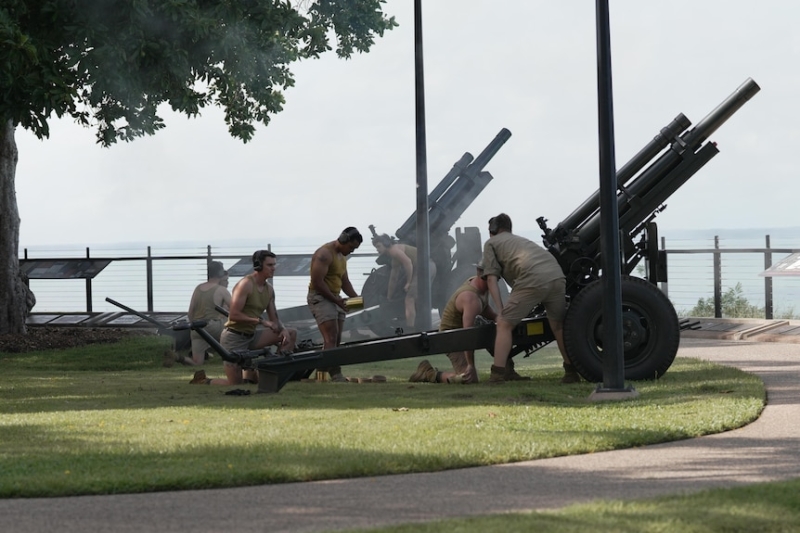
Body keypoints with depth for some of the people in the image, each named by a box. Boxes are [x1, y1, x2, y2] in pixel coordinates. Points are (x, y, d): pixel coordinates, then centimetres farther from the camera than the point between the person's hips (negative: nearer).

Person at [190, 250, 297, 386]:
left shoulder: (269, 290, 8)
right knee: (235, 385, -11)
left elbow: (274, 319, 12)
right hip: (234, 337, -8)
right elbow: (234, 315, -22)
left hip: (251, 336, 8)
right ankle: (202, 381, 15)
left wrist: (283, 329, -11)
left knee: (291, 334, -2)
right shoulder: (246, 284, -16)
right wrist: (261, 321, -24)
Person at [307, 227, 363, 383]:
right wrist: (336, 300, -18)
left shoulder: (342, 256, 17)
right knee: (331, 339, -17)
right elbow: (317, 282, -20)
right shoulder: (325, 254, -15)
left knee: (335, 340, 6)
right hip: (320, 298, -10)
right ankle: (335, 374, -23)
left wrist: (356, 297, 6)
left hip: (335, 298, 10)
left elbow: (344, 281, 23)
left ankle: (322, 371, 9)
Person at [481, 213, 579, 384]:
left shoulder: (491, 243, 20)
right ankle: (571, 371, 24)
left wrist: (501, 310, 7)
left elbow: (492, 278, 11)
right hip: (557, 276, 6)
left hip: (533, 280, -6)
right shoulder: (520, 240, 39)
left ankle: (498, 373, -2)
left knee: (504, 324, 5)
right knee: (558, 325, 21)